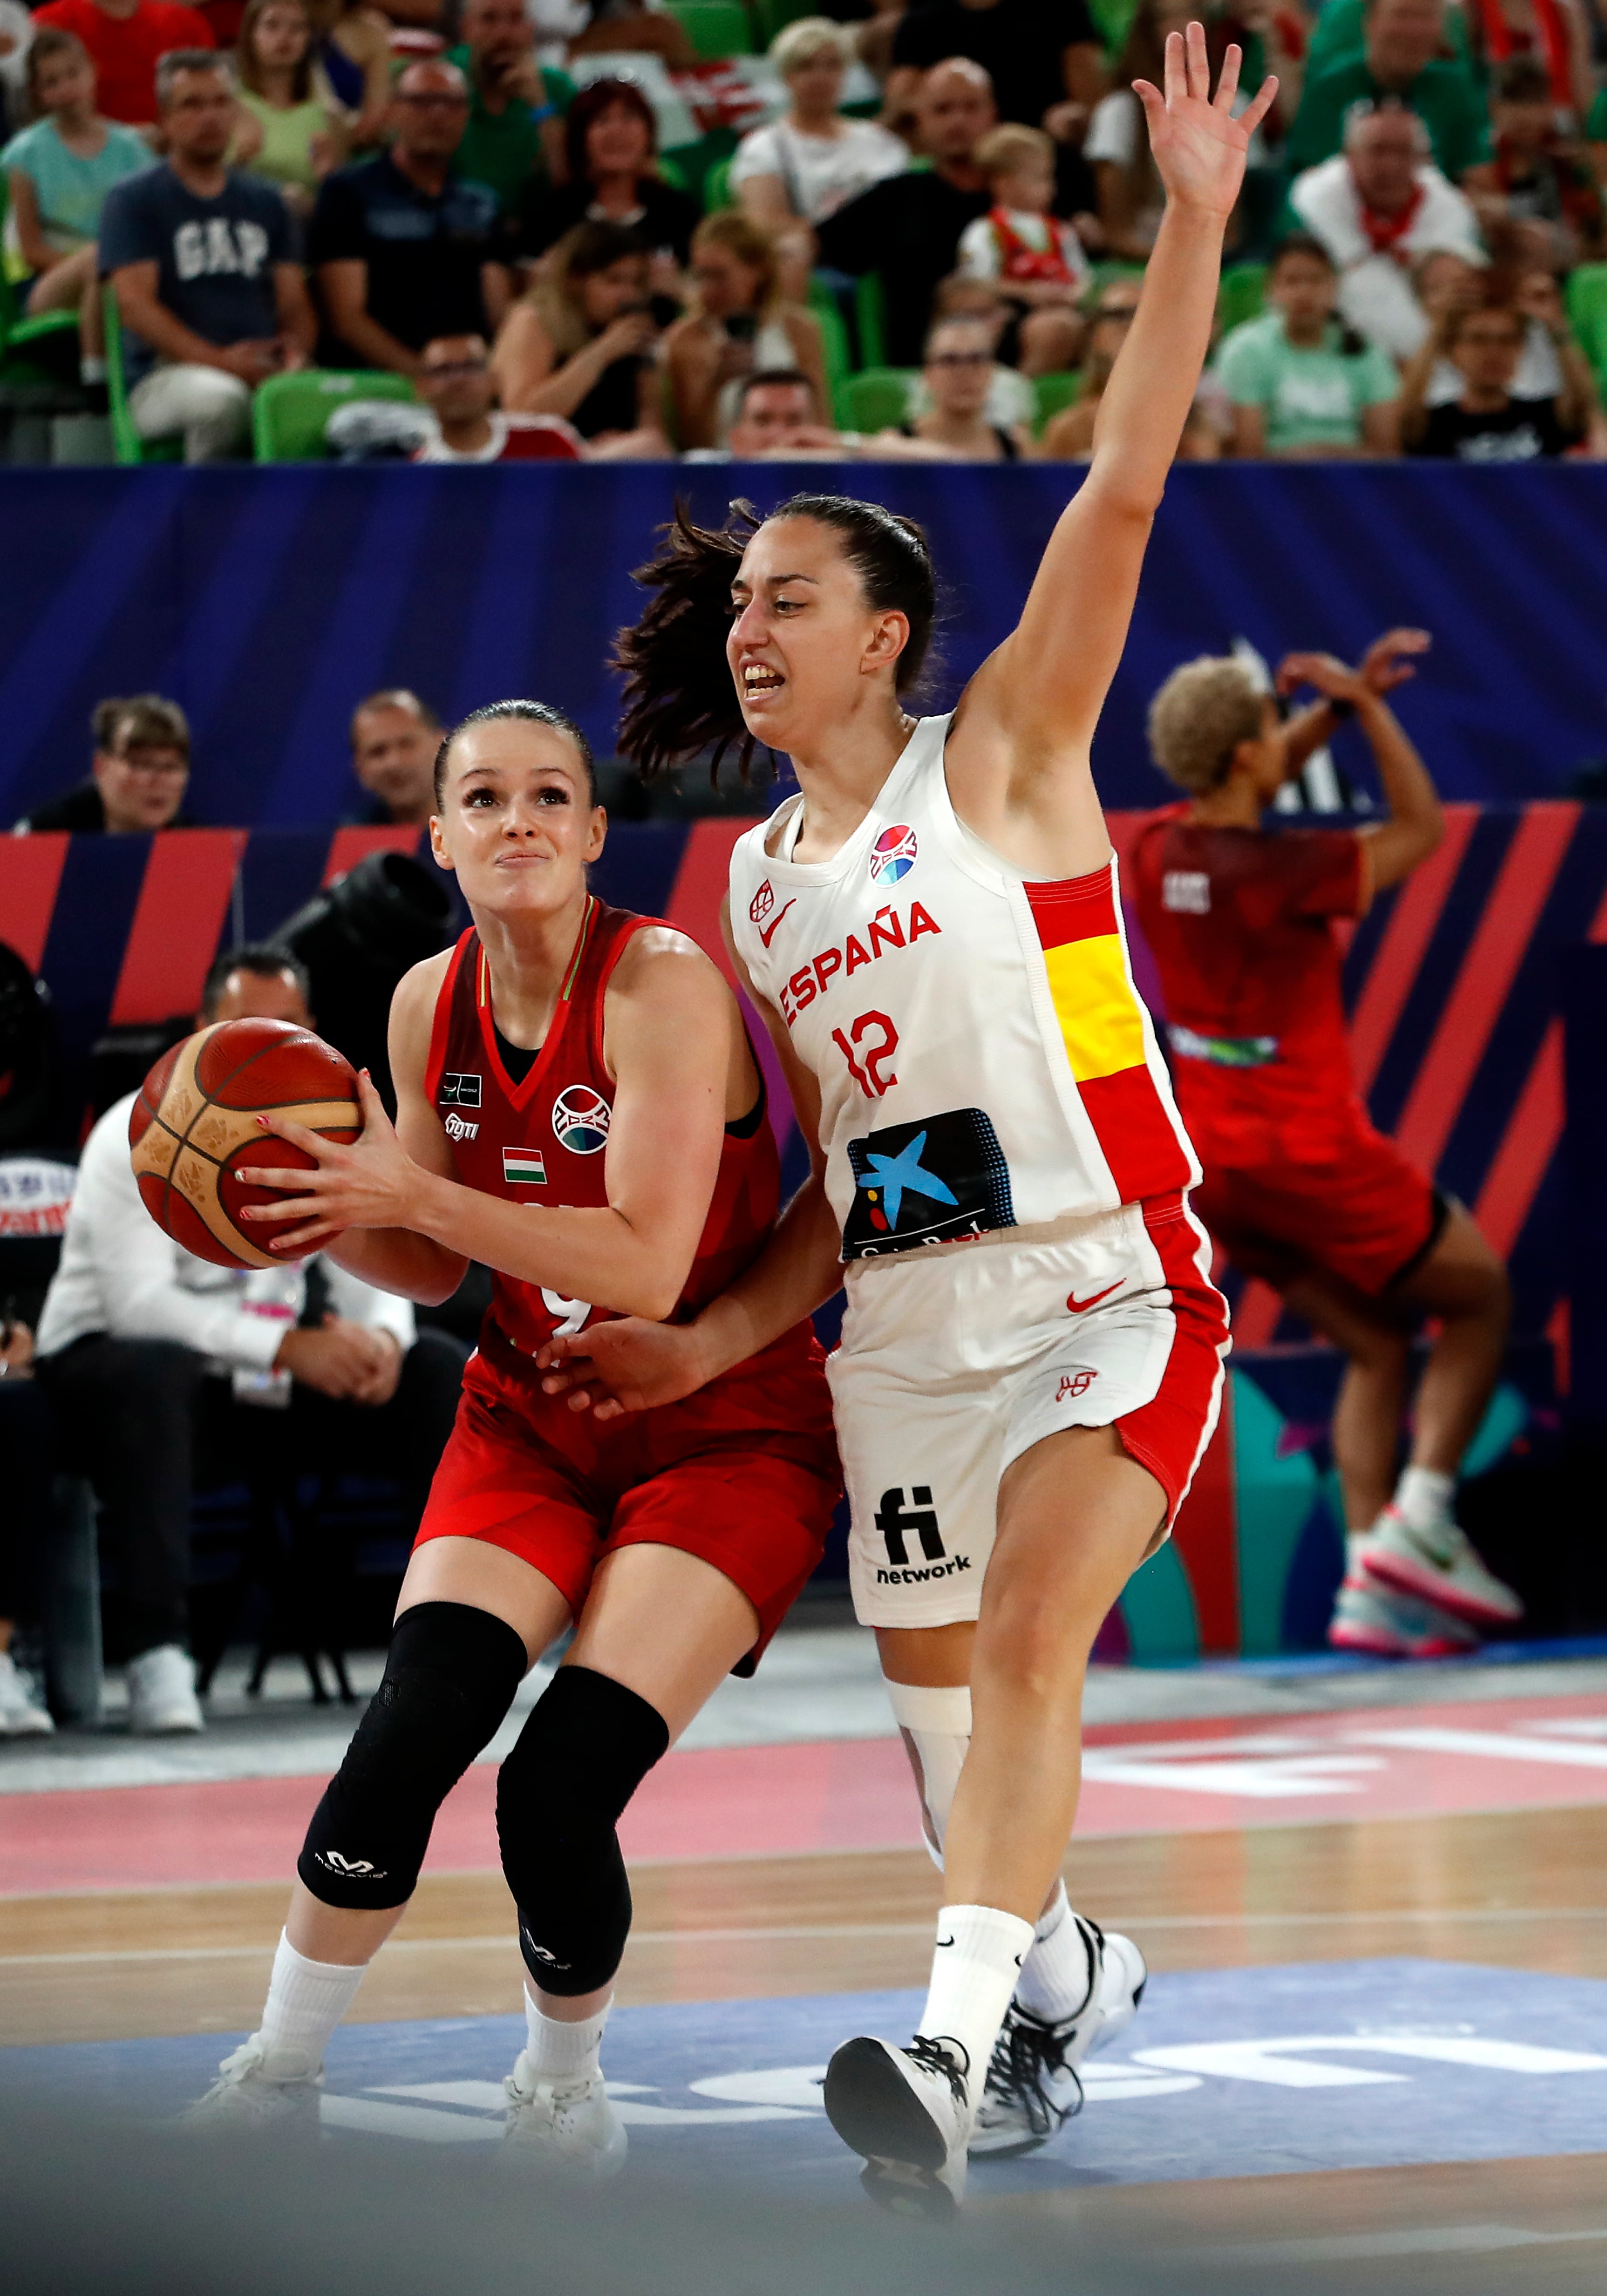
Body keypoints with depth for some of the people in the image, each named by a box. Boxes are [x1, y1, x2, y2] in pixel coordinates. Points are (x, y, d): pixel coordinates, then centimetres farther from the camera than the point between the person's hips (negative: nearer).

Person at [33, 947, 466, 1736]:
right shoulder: (140, 1137, -17)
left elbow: (371, 1272, 0)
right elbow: (138, 1302, -26)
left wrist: (380, 1338, -26)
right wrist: (289, 1346, -34)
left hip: (270, 1385, 6)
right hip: (111, 1362, -6)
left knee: (439, 1372, -8)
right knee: (153, 1375, -41)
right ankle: (157, 1654, -42)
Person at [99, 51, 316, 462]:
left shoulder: (265, 203, 24)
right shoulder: (131, 200, 9)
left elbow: (294, 305, 19)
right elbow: (133, 304, -4)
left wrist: (295, 358, -6)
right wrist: (218, 360, -16)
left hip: (266, 375, 4)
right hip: (167, 374, -3)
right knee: (219, 397, -41)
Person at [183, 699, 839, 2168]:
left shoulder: (664, 985, -18)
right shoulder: (432, 1004, 2)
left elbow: (646, 1268, -26)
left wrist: (412, 1190, -29)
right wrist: (330, 1221, -9)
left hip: (725, 1432, -5)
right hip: (533, 1420, 5)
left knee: (560, 1791, -19)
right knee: (413, 1727, -20)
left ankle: (562, 2087, 9)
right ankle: (277, 2074, -6)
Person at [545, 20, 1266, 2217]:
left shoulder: (998, 763, -1)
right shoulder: (754, 886, 15)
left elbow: (1120, 495, -14)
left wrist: (1194, 225, -23)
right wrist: (715, 1340, 7)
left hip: (1115, 1292, -6)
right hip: (905, 1325, 7)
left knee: (1026, 1634, -25)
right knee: (935, 1695, 12)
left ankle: (957, 2047, -35)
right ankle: (1064, 1976, 38)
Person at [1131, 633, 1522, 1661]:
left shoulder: (1159, 850, -3)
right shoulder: (1279, 875, -24)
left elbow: (1260, 778, 18)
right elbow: (1421, 829, -8)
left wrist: (1344, 702, 8)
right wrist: (1365, 705, -6)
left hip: (1219, 1161, 7)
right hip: (1311, 1153, -7)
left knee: (1380, 1350, 17)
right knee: (1481, 1299, 12)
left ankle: (1372, 1590, 8)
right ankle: (1419, 1525, 0)